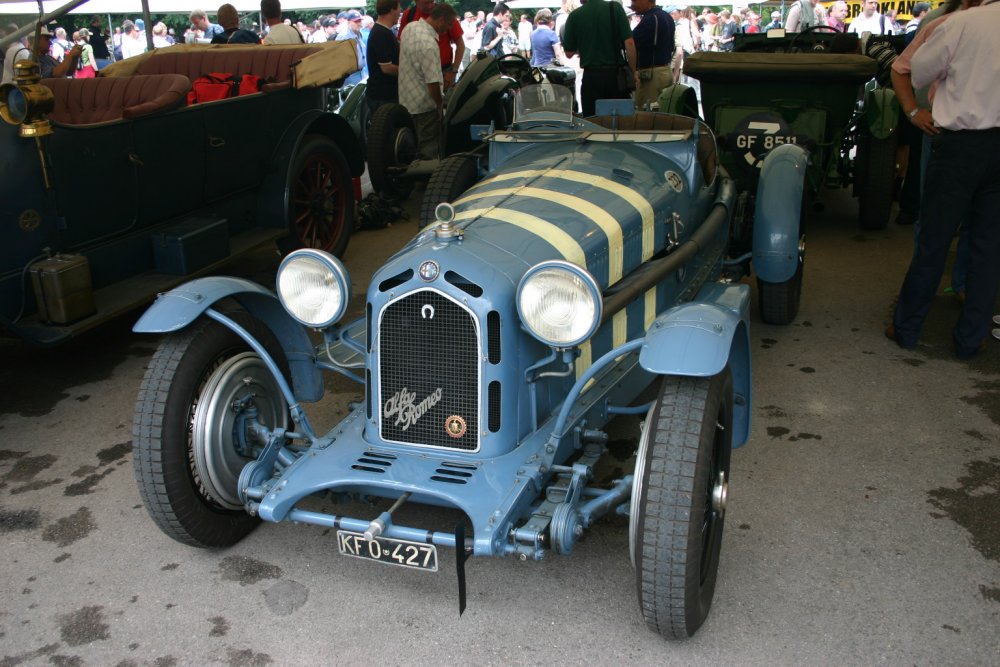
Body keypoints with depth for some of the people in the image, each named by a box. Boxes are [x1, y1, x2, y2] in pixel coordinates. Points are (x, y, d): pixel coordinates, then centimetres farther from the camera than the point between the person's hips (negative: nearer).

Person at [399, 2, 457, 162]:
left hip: (406, 97, 9)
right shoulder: (429, 44, -28)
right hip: (425, 103, -9)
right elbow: (433, 82, -28)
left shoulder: (410, 27, 1)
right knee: (428, 148, 1)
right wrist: (440, 105, -12)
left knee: (414, 142, 20)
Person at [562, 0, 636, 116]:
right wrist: (633, 72, 2)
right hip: (616, 73, 0)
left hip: (591, 76, 0)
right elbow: (629, 43, -7)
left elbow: (569, 52, 6)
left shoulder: (574, 16, -1)